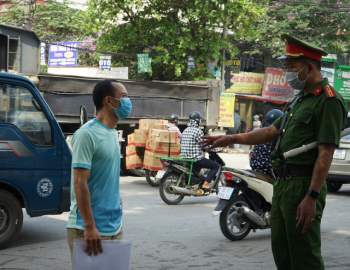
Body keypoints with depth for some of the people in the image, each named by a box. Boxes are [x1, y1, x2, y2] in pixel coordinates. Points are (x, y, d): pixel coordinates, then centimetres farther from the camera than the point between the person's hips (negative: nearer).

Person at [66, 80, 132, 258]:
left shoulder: (112, 133, 11)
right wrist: (89, 227, -22)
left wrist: (116, 217, 17)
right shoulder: (87, 134, -16)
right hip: (89, 229, -8)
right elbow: (80, 183, -19)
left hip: (114, 226, 8)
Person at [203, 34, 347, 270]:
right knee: (281, 250, 16)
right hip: (283, 184, 10)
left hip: (303, 186, -10)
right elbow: (273, 131, 24)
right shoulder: (301, 99, 19)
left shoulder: (328, 101, -13)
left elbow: (325, 154, -19)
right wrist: (232, 139, 18)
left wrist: (312, 197, -23)